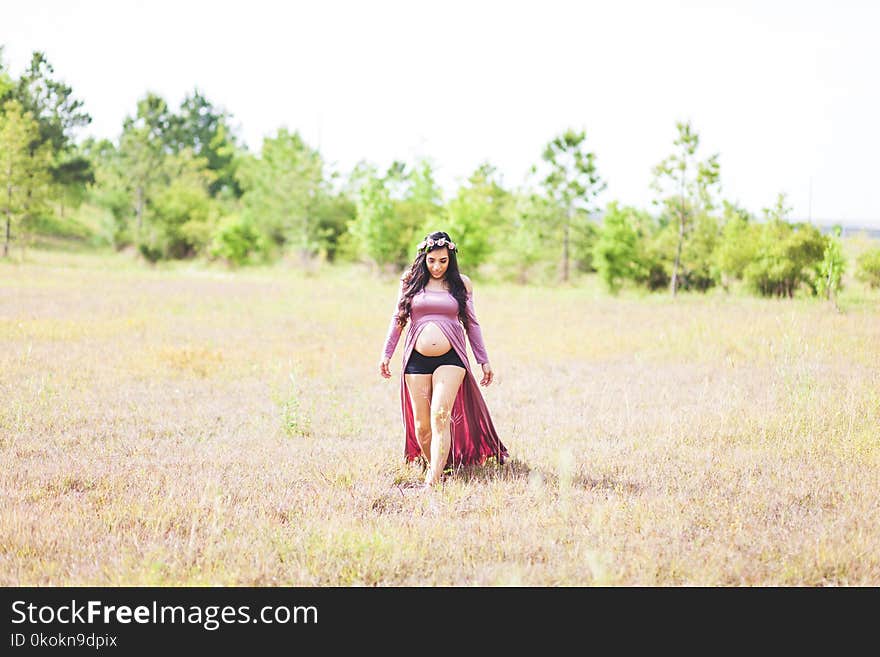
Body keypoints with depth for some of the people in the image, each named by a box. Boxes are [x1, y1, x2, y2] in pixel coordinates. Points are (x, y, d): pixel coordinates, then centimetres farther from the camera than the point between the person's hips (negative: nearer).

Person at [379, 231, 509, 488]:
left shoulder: (461, 284, 8)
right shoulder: (411, 282, 8)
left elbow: (471, 323, 13)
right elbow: (398, 319, 13)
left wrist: (484, 361, 12)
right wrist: (386, 354, 8)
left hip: (450, 359, -2)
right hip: (416, 359, 2)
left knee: (440, 416, -16)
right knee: (421, 425, 3)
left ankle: (433, 481, -21)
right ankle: (431, 465, 25)